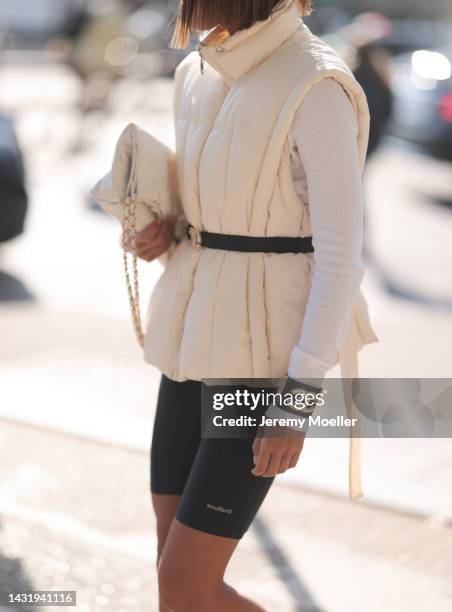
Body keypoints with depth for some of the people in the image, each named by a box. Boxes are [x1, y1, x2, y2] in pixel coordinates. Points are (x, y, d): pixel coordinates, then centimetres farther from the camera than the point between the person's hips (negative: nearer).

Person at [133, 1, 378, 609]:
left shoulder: (316, 89, -18)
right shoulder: (197, 75, 7)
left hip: (269, 348, -8)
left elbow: (341, 253, -18)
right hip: (200, 334, 8)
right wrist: (166, 230, -1)